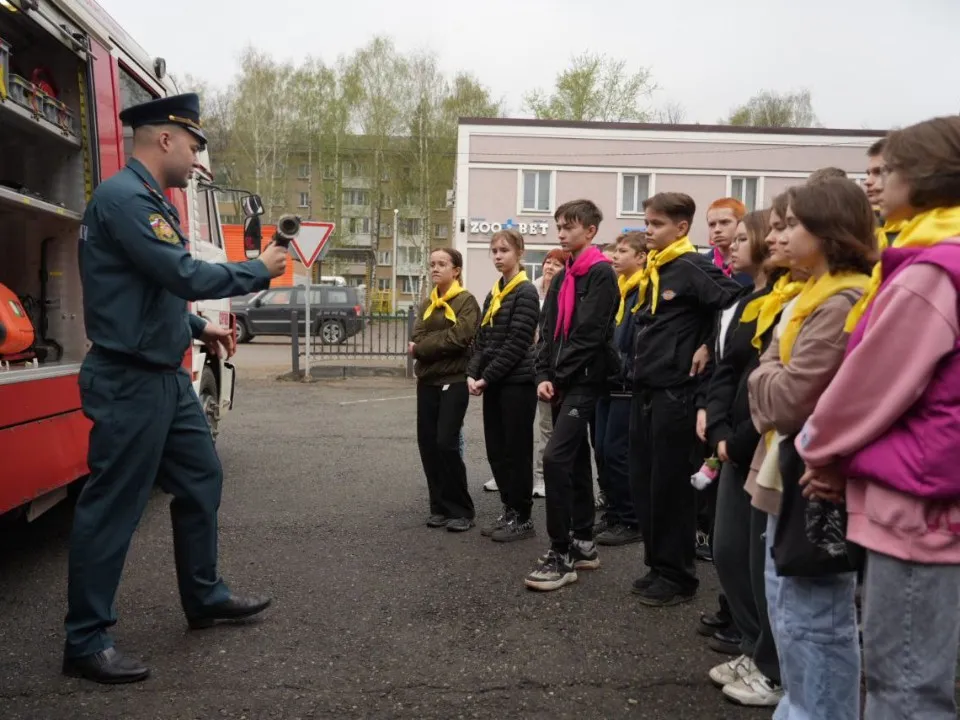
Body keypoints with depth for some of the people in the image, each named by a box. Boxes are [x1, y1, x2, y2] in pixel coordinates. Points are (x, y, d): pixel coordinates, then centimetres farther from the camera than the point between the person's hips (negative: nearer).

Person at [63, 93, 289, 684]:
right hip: (129, 381, -10)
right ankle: (86, 642, 13)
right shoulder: (124, 197, -18)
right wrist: (260, 270, -12)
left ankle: (205, 597, 32)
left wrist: (198, 328, 13)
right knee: (113, 507, -1)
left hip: (167, 375, 10)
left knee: (201, 479, 16)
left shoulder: (151, 202, 15)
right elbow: (187, 276, -25)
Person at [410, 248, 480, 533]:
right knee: (427, 443, 4)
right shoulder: (428, 303, 15)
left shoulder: (466, 301, -5)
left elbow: (458, 339, -19)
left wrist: (421, 347, -12)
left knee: (447, 443, -10)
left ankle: (462, 510, 3)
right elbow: (416, 338, 3)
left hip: (454, 381, -6)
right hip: (427, 381, 7)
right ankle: (440, 506, 16)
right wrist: (438, 344, -17)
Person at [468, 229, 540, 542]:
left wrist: (486, 378, -15)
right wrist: (472, 374, -2)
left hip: (517, 382, -8)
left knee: (517, 451, -1)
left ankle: (522, 518, 10)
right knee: (496, 451, 11)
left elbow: (516, 344, -15)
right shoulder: (493, 294, 15)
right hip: (493, 384, 8)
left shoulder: (526, 292, -8)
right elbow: (482, 339, 13)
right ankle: (508, 511, 22)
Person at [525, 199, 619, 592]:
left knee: (555, 458, -16)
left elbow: (590, 334, -16)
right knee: (575, 460, 13)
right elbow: (548, 330, 13)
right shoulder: (561, 278, 18)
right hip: (562, 383, 9)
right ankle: (583, 544, 23)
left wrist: (562, 376, -13)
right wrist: (544, 375, -1)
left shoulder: (601, 274, -8)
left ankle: (561, 555, -8)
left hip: (583, 381, -9)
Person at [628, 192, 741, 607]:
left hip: (676, 392, -8)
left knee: (670, 486, 0)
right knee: (642, 484, 12)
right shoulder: (652, 270, 14)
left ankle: (677, 576, 13)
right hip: (645, 390, 8)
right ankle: (658, 566, 25)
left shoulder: (693, 268, -11)